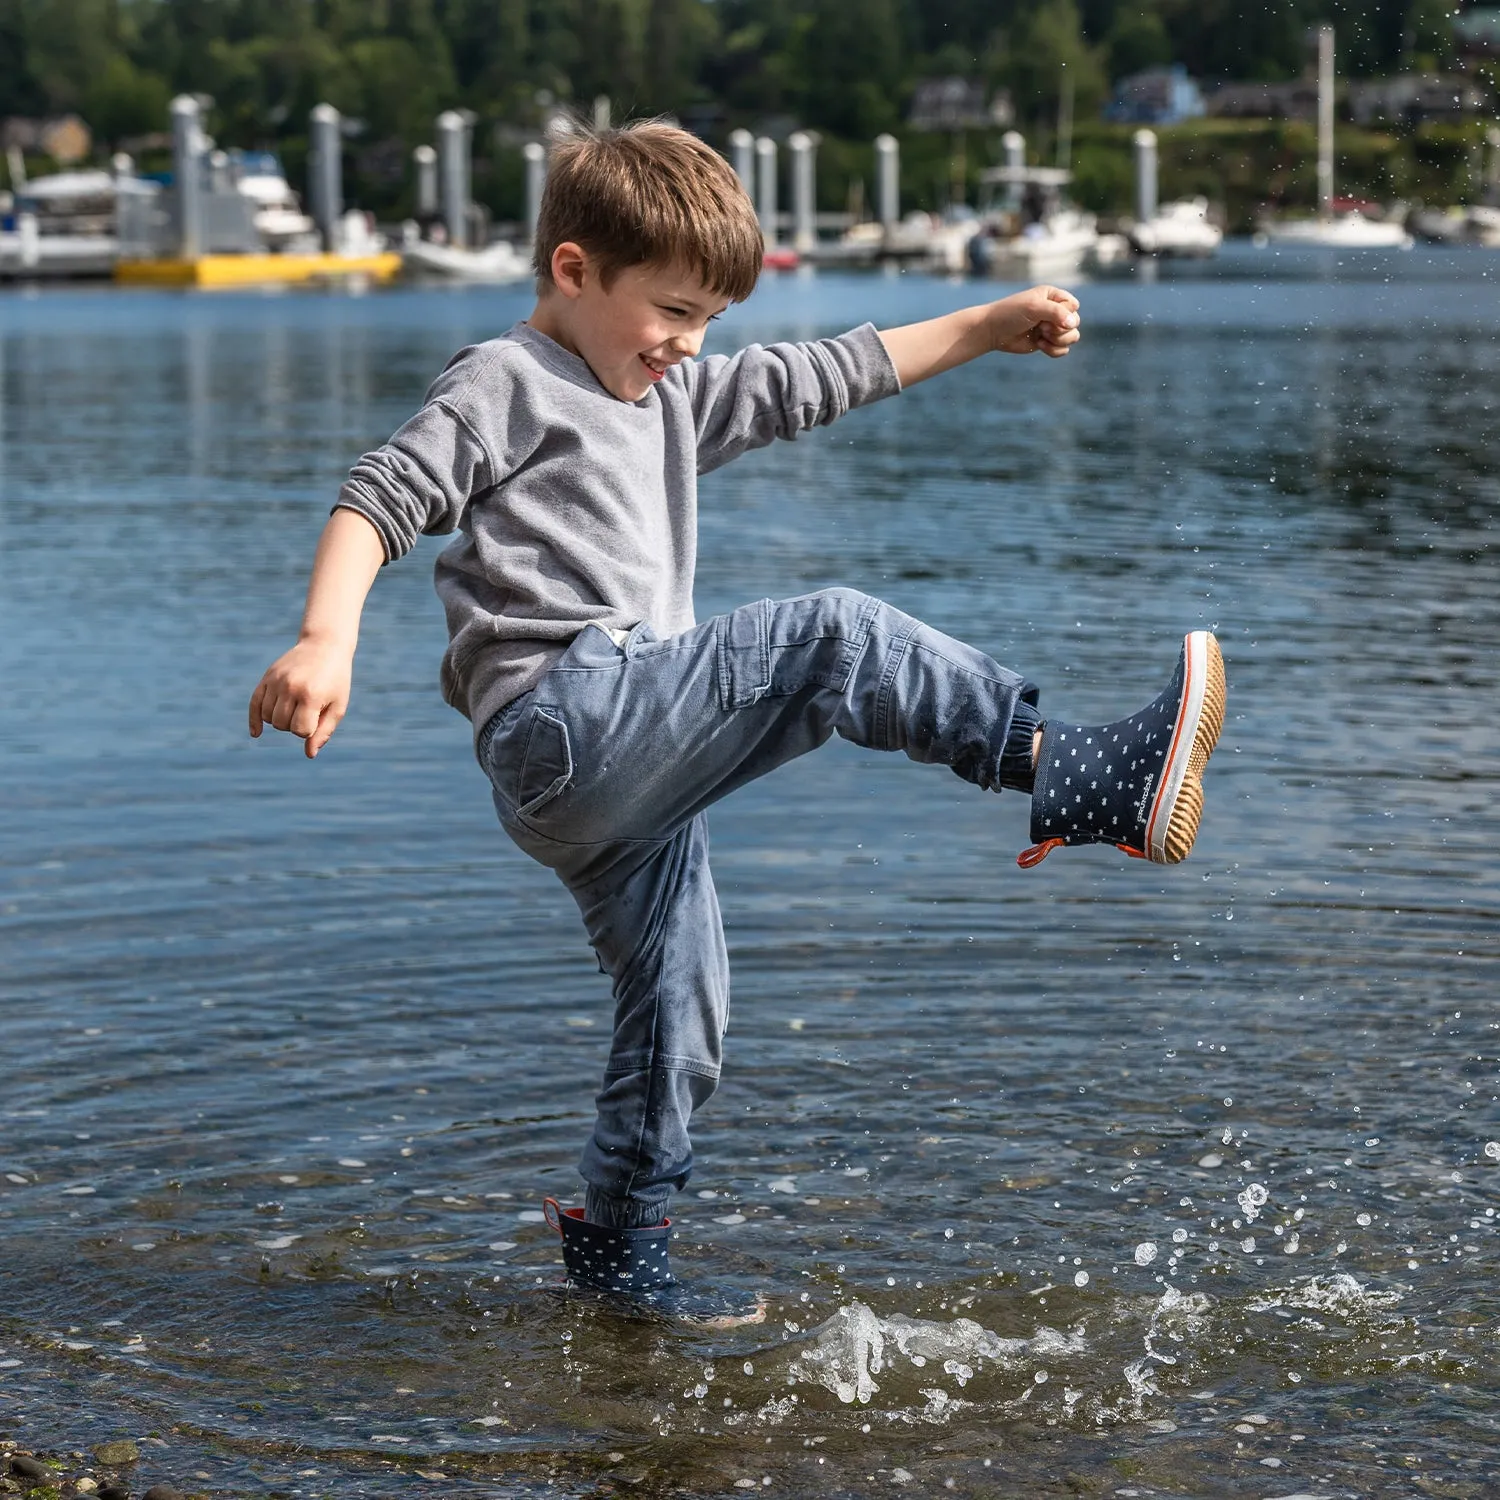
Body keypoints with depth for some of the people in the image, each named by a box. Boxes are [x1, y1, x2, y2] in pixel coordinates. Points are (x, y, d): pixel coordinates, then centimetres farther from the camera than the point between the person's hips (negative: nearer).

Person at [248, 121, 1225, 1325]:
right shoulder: (505, 385, 2)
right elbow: (383, 500, -9)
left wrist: (986, 327, 31)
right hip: (563, 717, -9)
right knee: (834, 636, -21)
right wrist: (326, 642, -25)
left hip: (632, 776, 10)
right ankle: (1079, 779, -25)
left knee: (680, 1018, 11)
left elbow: (826, 379, 32)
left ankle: (618, 1247, 24)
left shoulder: (674, 394, 27)